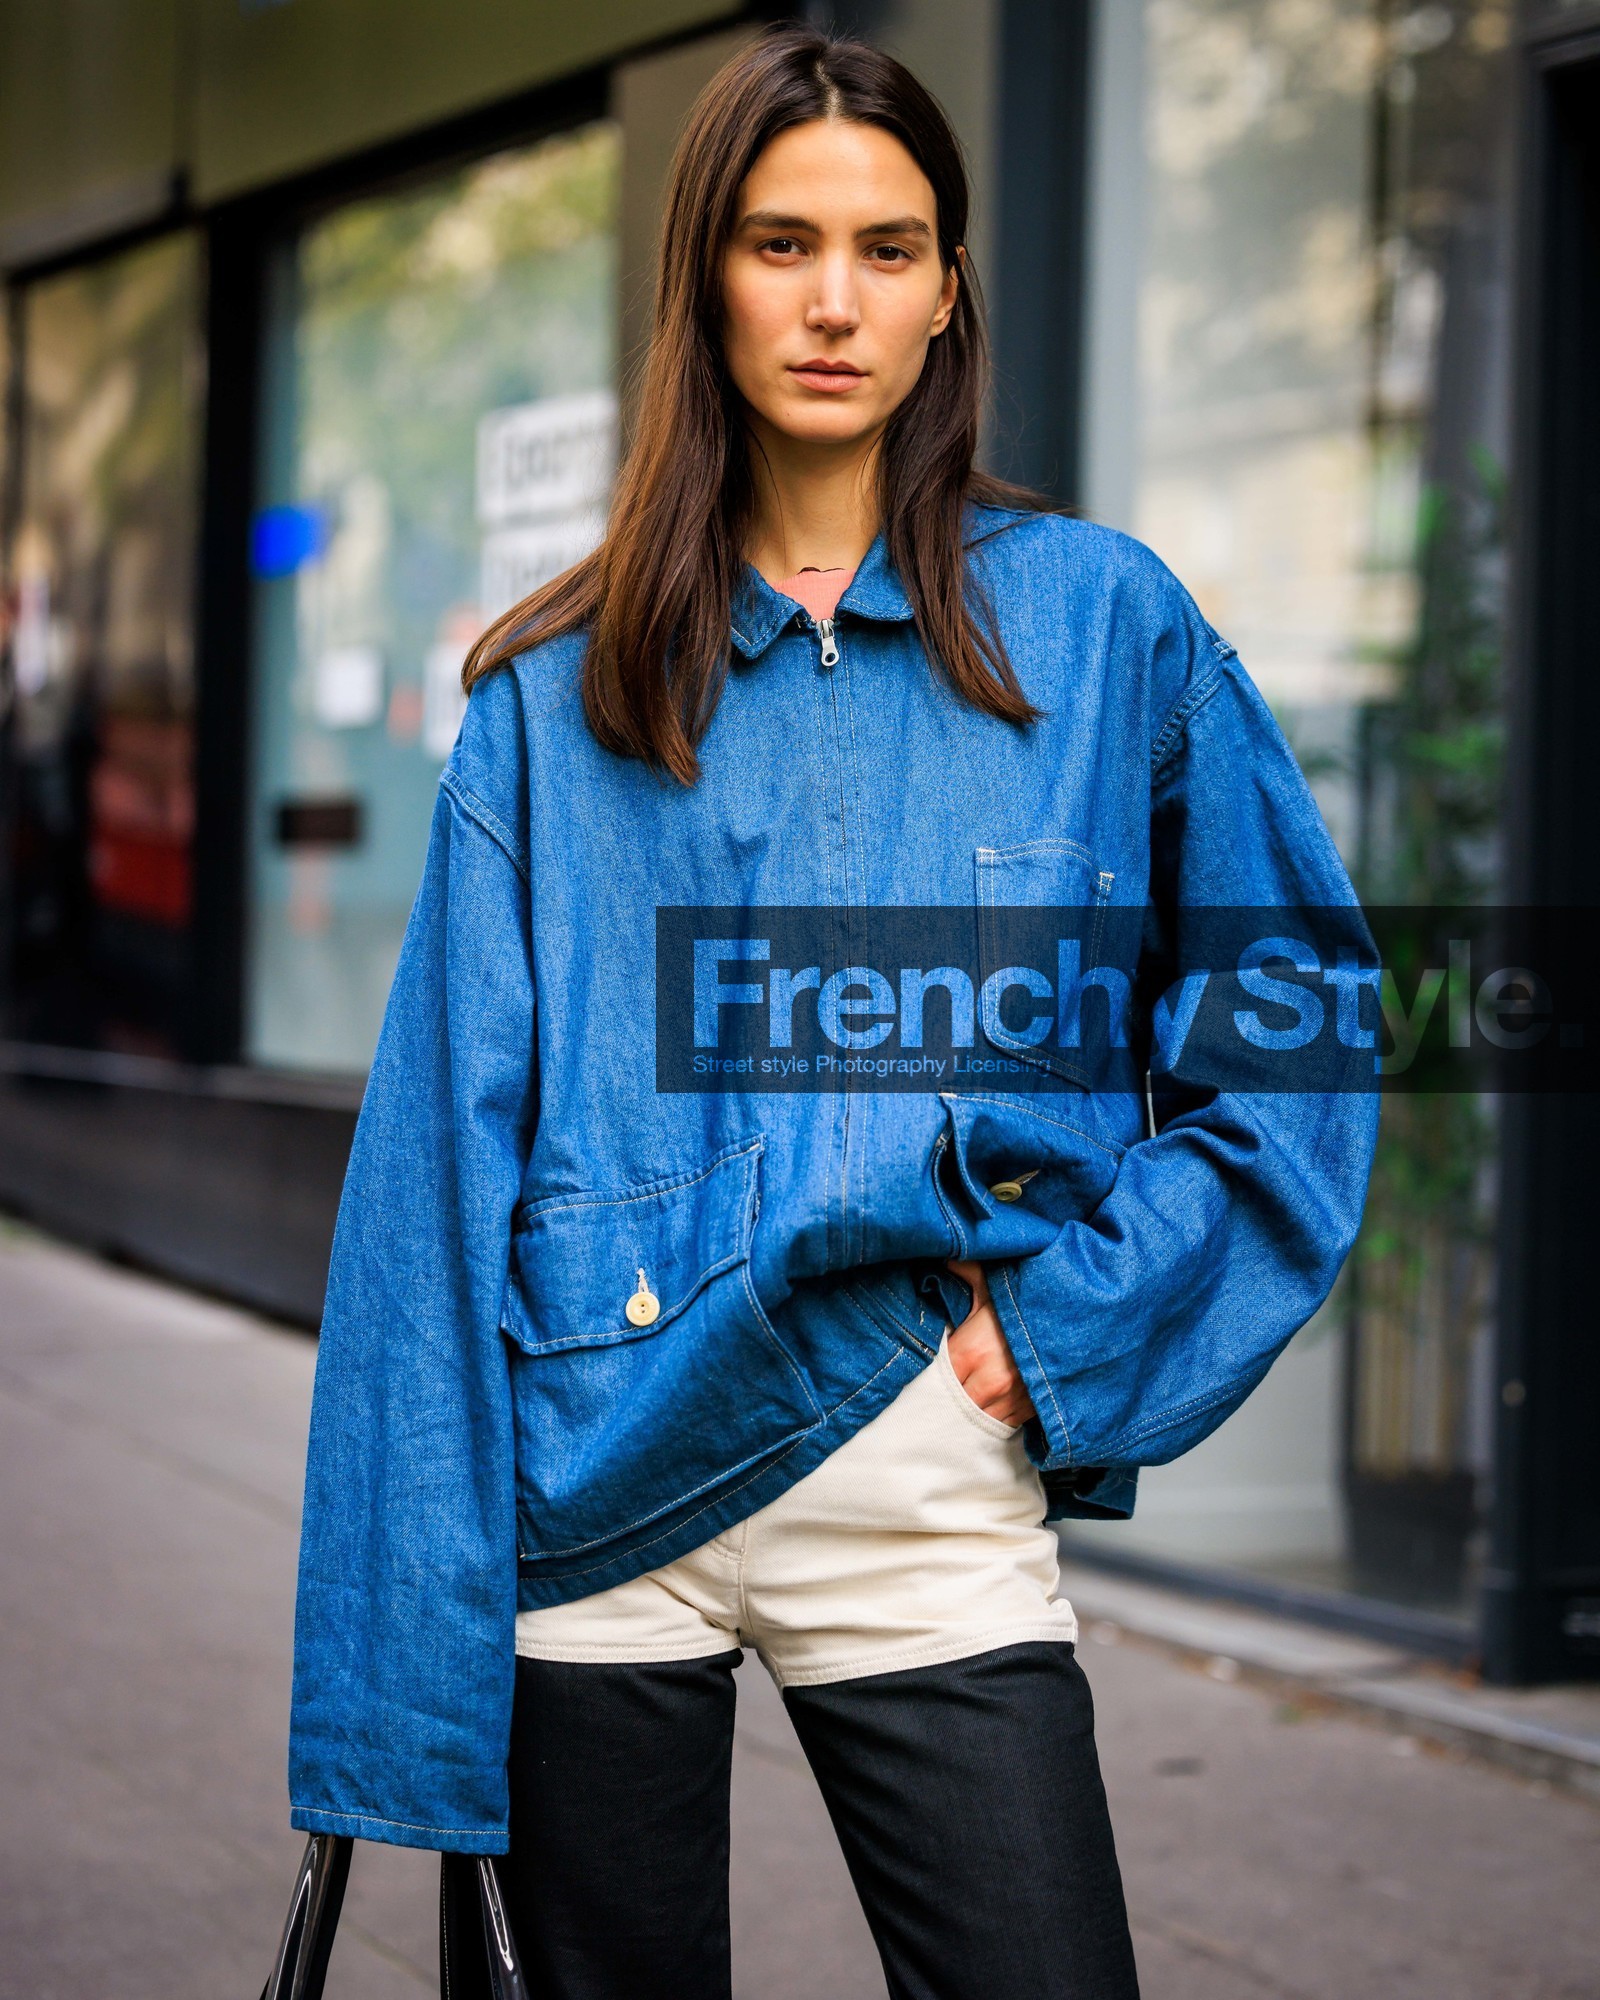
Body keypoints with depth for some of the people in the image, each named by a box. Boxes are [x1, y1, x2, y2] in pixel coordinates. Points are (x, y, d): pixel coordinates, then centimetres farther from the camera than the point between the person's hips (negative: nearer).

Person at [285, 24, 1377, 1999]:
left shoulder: (1100, 622, 4)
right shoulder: (554, 695, 6)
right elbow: (449, 1137, 3)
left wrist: (1079, 1320, -2)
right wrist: (412, 1620, -3)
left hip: (933, 1500, 0)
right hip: (593, 1477, 1)